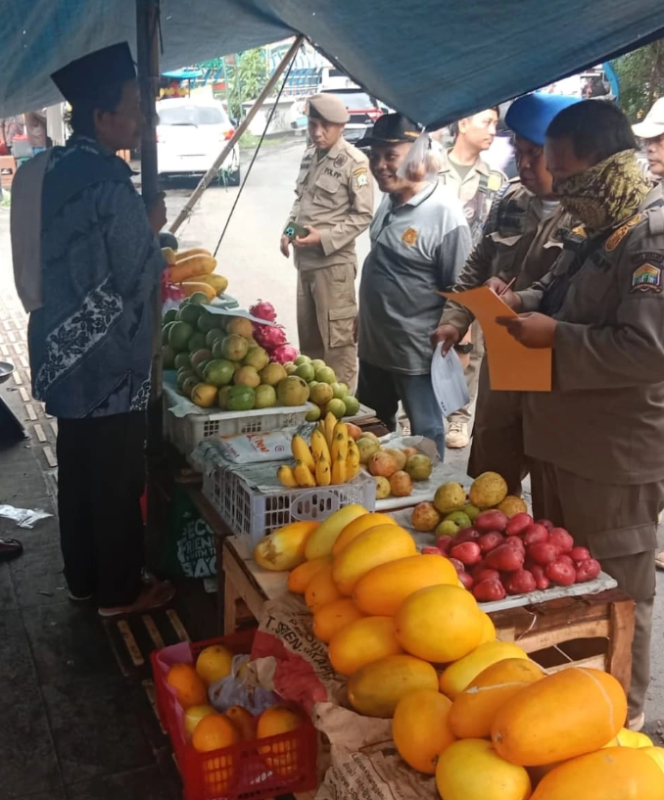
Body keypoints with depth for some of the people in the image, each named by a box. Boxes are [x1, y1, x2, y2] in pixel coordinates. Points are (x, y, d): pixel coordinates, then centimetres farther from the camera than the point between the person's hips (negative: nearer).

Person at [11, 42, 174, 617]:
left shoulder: (48, 171, 7)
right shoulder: (109, 182, -20)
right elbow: (138, 279, -17)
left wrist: (139, 231, 16)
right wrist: (153, 230, 0)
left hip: (64, 351, 9)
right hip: (107, 360, -9)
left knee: (78, 469, 19)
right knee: (117, 478, 6)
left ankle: (83, 577, 34)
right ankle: (119, 589, 21)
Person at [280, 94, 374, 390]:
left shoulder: (354, 162, -12)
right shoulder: (310, 155, 10)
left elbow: (363, 216, -13)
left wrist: (324, 238, -20)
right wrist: (288, 230, 6)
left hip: (333, 261, -8)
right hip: (304, 259, 8)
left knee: (336, 339, -2)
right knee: (308, 336, 17)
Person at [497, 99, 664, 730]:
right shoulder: (597, 230, 9)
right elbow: (562, 291, 24)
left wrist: (555, 338, -23)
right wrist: (524, 302, 3)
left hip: (613, 458, -10)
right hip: (560, 440, 10)